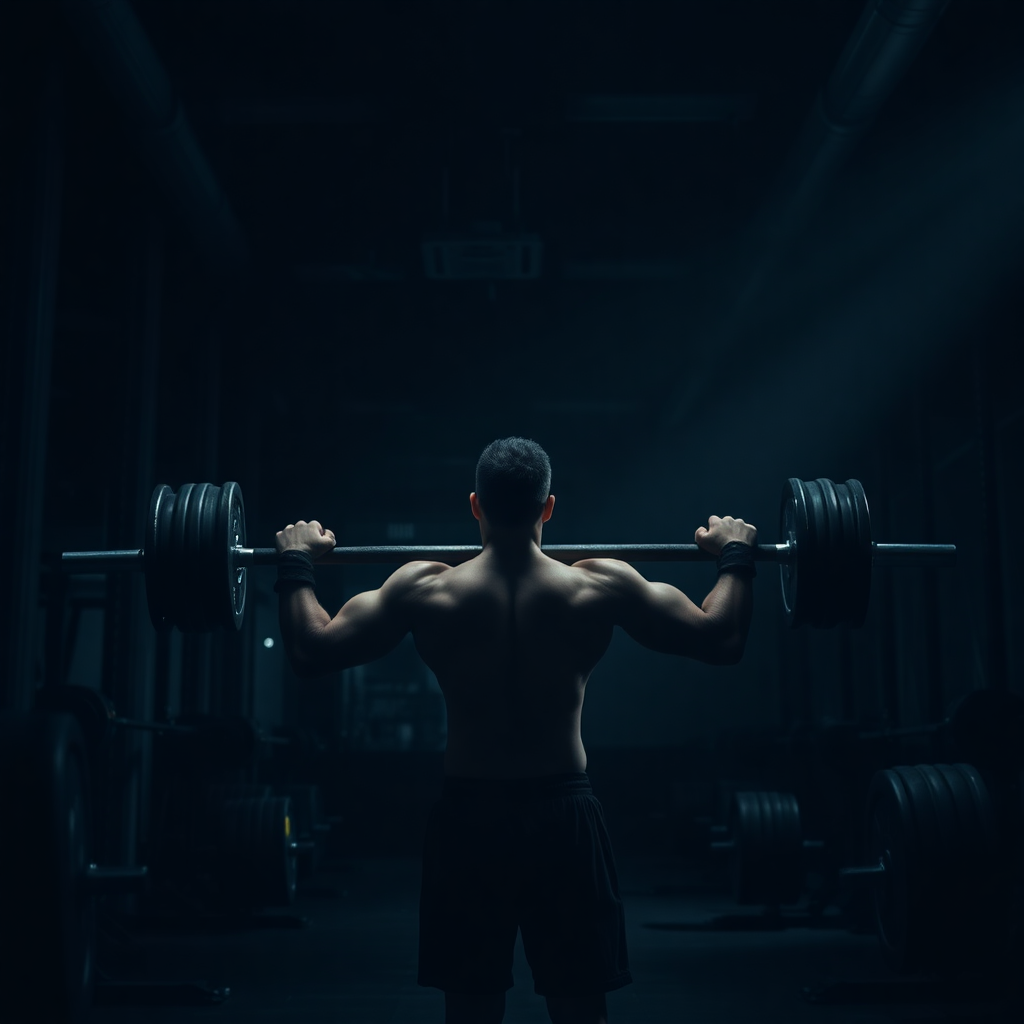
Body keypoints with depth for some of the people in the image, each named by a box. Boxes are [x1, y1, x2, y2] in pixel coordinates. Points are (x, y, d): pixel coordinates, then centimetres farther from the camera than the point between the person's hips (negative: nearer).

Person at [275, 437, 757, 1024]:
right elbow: (723, 640, -2)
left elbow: (311, 651, -2)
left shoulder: (424, 588, -9)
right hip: (564, 815, 0)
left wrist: (297, 565, 13)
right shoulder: (601, 586, -9)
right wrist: (735, 558, 14)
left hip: (468, 818, 1)